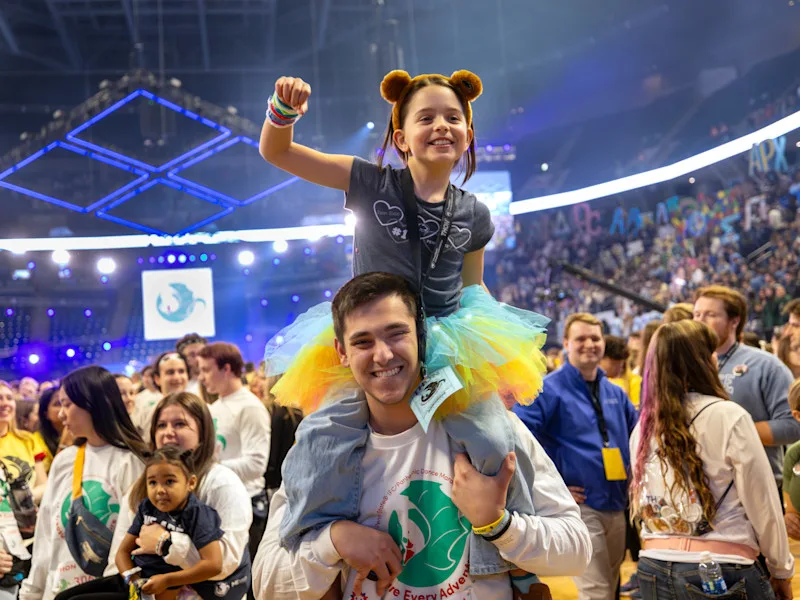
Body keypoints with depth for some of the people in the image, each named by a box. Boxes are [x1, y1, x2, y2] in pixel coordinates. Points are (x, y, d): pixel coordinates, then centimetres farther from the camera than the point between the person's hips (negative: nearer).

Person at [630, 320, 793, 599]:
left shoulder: (643, 427, 4)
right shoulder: (729, 416, -10)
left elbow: (642, 501, 9)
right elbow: (762, 502, -6)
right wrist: (781, 568, 5)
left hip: (653, 570, 5)